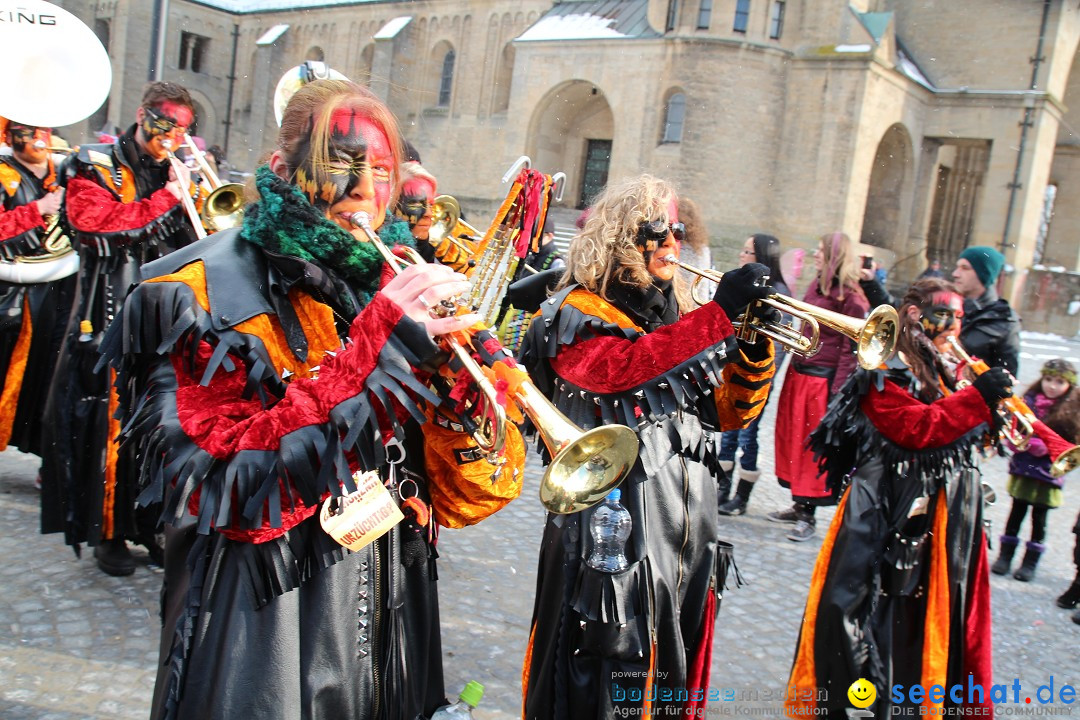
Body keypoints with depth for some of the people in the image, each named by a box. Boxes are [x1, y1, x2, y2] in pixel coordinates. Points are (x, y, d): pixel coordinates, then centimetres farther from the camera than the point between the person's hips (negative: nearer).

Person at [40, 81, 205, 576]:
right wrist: (166, 199, -16)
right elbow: (94, 221, -17)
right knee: (110, 424, -2)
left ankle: (154, 526, 18)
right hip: (111, 321, -4)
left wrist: (193, 197, -4)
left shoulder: (179, 176, 16)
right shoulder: (96, 168, 2)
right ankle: (109, 534, 11)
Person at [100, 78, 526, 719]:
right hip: (262, 630, -4)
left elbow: (469, 494, -1)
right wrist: (368, 355, -26)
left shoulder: (395, 289, 3)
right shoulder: (209, 294, -9)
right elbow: (217, 484, -23)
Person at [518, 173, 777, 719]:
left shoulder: (677, 317, 17)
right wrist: (719, 315, -25)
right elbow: (616, 366, -26)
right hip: (614, 528, -7)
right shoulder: (578, 313, -3)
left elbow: (729, 413, 14)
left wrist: (755, 350, -3)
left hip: (686, 527, 7)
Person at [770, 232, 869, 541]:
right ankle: (798, 506, 27)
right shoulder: (816, 286, 11)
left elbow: (850, 348, -15)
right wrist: (793, 370, 13)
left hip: (822, 381, -8)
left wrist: (837, 391, -20)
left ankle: (807, 516, 11)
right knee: (794, 438, 14)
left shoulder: (849, 297, -13)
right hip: (798, 374, 8)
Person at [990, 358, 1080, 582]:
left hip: (1049, 472, -1)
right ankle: (1005, 556, 21)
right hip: (1023, 468, 1)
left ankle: (1030, 562, 20)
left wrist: (1039, 446, -20)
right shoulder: (1029, 401, 0)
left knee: (1039, 517, 8)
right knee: (1017, 512, 11)